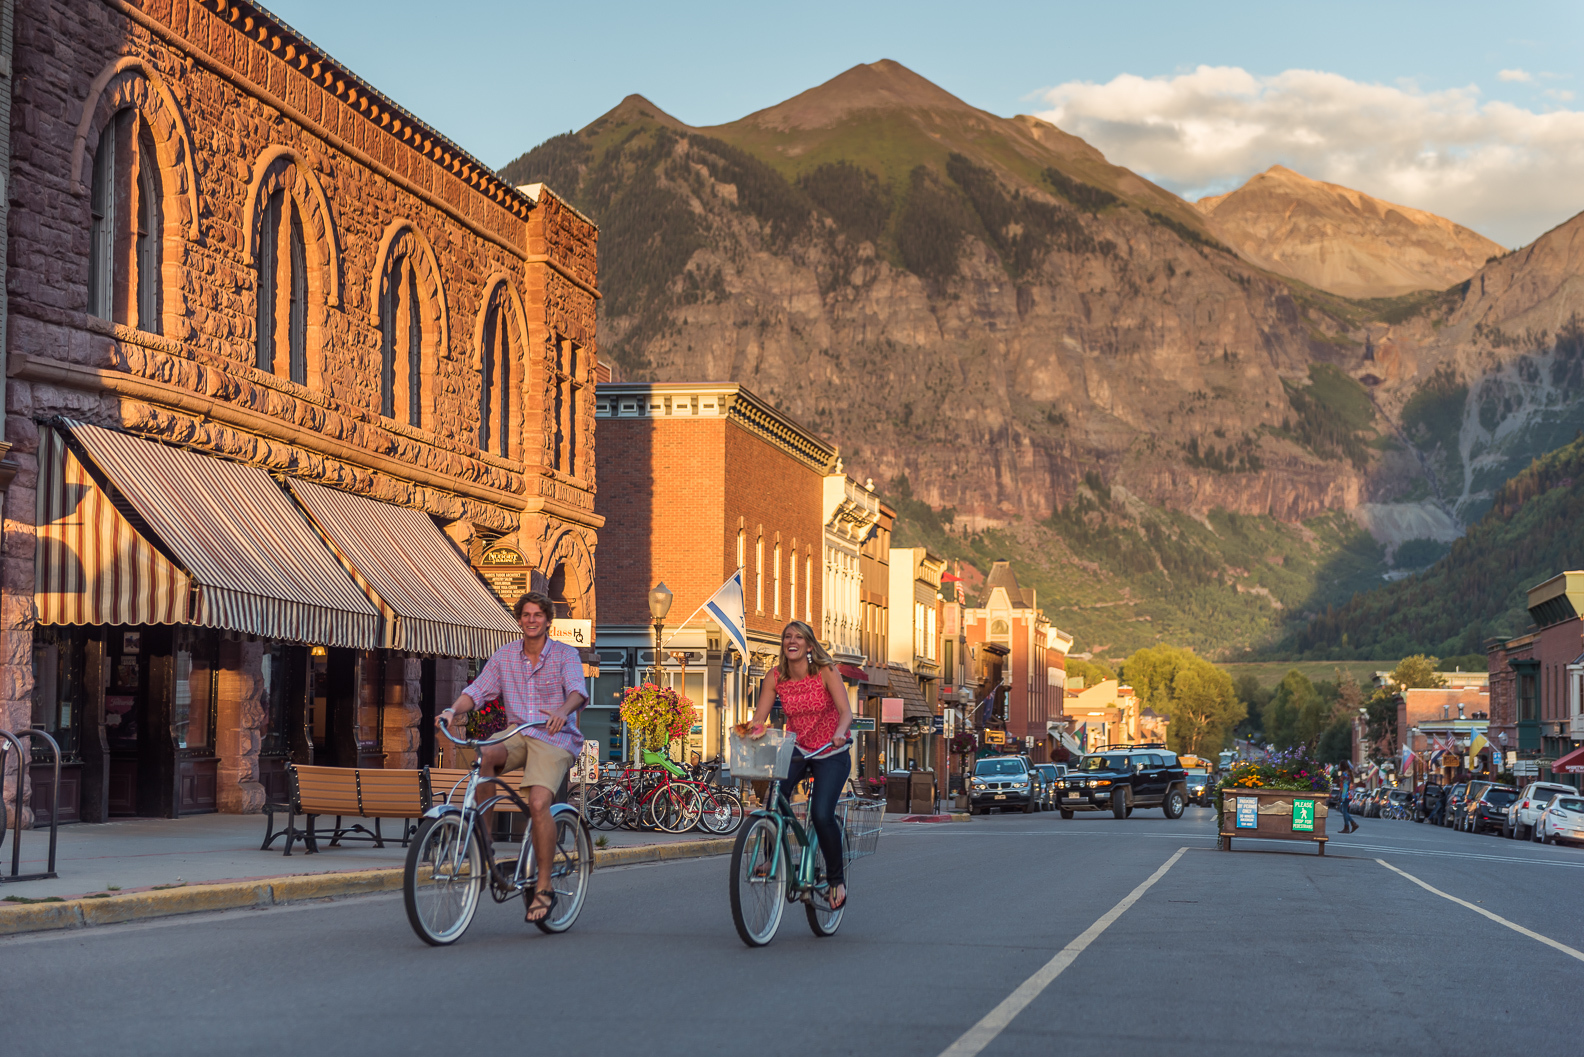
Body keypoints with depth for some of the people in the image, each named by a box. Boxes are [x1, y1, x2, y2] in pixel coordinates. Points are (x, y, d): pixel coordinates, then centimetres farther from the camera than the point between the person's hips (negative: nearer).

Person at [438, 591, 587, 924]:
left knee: (538, 802, -26)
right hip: (517, 734, 3)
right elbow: (478, 690, 2)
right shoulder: (505, 656, 10)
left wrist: (563, 710, -41)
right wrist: (454, 710, -19)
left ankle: (544, 887, -14)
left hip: (555, 738, -3)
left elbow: (577, 690, -18)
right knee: (481, 754, -31)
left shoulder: (565, 655, 0)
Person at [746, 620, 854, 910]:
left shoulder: (826, 672, -14)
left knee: (821, 814, -21)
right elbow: (759, 717, -9)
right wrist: (754, 729, -32)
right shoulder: (776, 677, -5)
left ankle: (836, 878, 2)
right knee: (776, 794, -28)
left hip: (831, 754, -3)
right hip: (796, 750, 3)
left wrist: (839, 733, -45)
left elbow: (846, 712, -24)